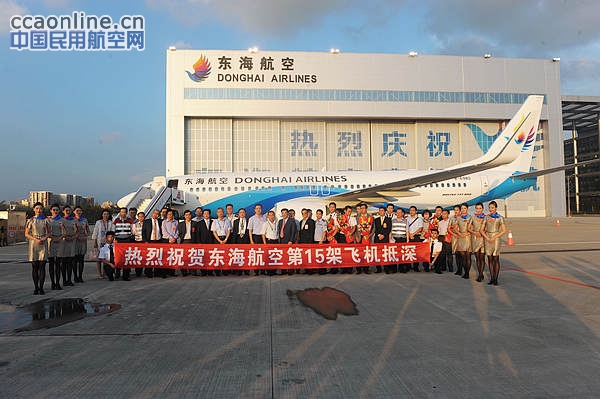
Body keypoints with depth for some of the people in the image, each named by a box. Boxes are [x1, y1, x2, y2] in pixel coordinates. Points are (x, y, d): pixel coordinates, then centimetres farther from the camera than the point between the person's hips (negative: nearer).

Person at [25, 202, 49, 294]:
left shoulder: (45, 220, 7)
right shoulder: (30, 220, 4)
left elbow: (49, 232, 12)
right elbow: (26, 234, 2)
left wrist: (45, 238, -9)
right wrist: (36, 239, -12)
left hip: (43, 244, 1)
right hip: (33, 244, 0)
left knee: (42, 266, -2)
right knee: (34, 266, 2)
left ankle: (41, 288, 2)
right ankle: (36, 288, 9)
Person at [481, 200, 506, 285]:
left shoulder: (500, 218, 0)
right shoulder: (486, 217, 10)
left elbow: (504, 231, -5)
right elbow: (482, 230, 8)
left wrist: (494, 238, -12)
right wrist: (487, 238, -8)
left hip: (496, 239, -3)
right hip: (487, 239, 3)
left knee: (496, 259, -2)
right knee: (490, 259, 6)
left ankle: (496, 279, 4)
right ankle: (491, 278, 12)